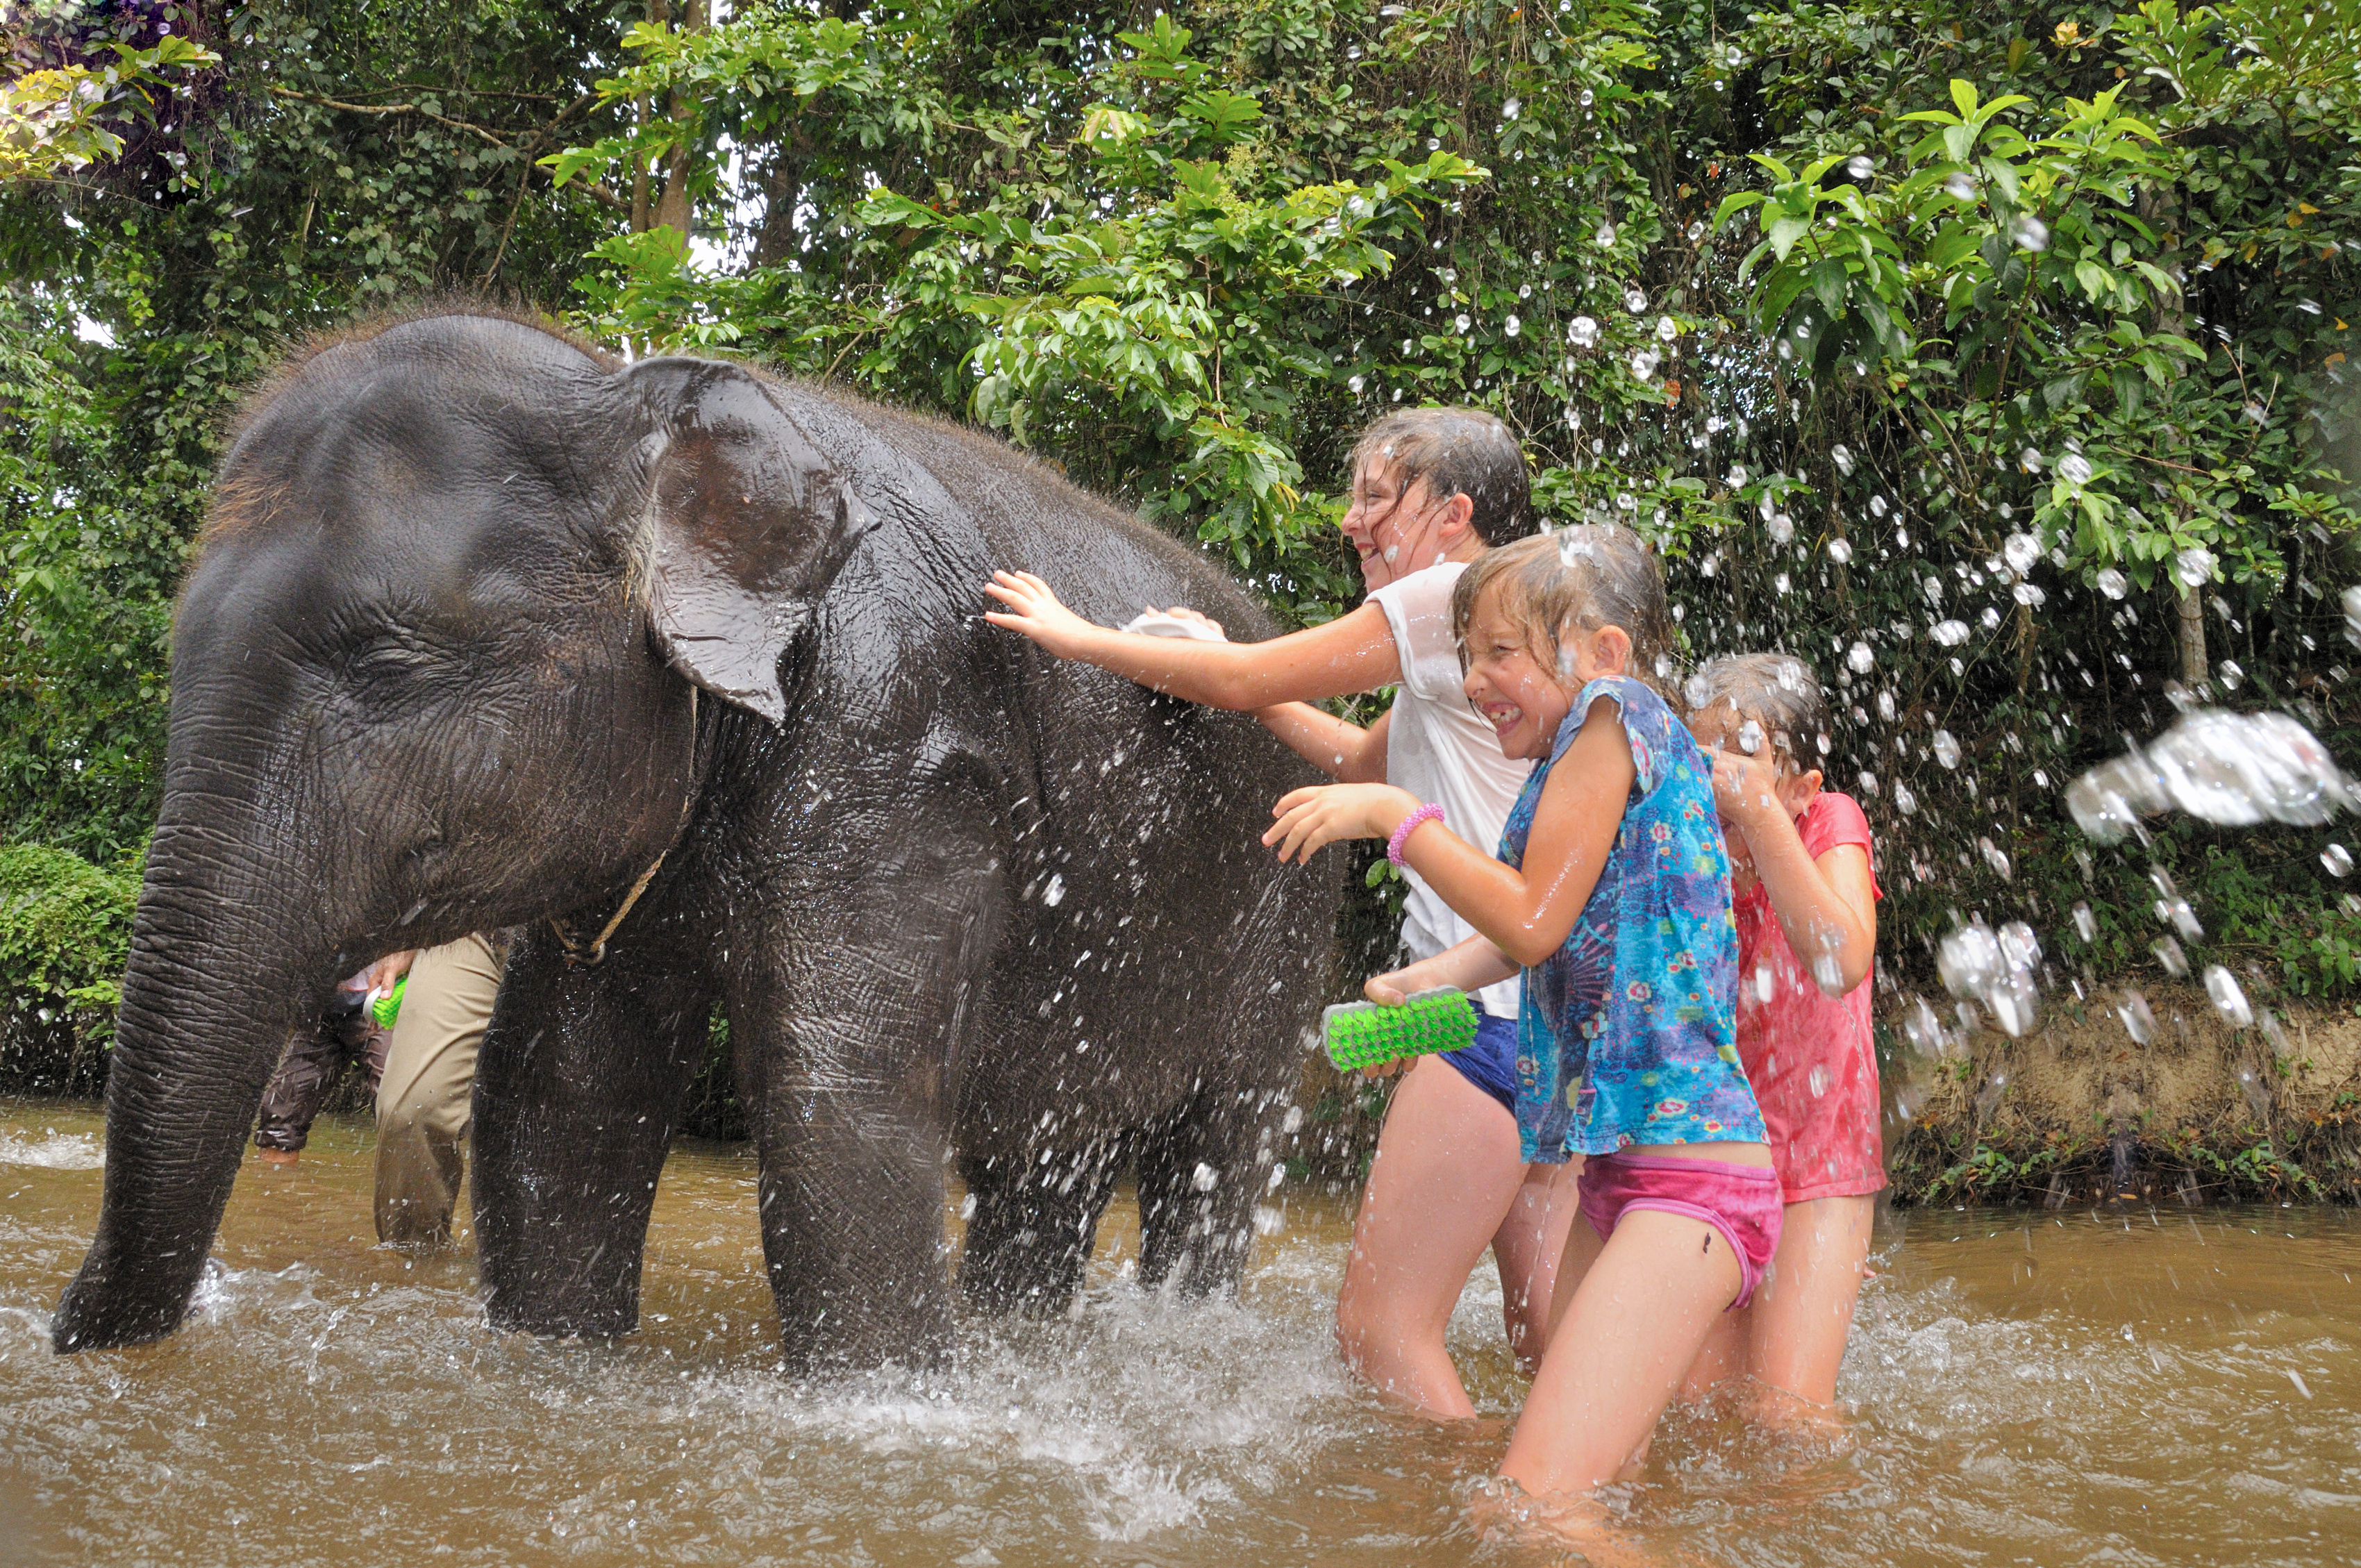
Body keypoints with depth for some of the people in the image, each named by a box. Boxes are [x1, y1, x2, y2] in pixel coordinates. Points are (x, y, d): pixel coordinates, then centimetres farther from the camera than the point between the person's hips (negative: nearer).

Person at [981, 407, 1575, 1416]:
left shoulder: (1454, 594, -7)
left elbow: (1242, 681, -2)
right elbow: (1361, 761, 30)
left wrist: (1076, 636, 9)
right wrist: (1228, 665, 26)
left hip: (1502, 1003, -10)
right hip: (1554, 1007, 10)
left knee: (1380, 1323, -8)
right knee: (1552, 1339, 11)